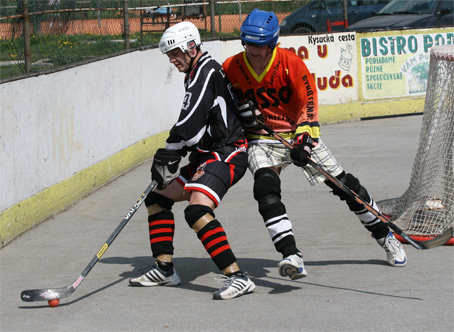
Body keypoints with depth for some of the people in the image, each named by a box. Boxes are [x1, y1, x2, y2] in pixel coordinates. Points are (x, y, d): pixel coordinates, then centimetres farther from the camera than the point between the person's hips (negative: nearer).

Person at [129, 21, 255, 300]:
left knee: (198, 210, -29)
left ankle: (238, 277, -32)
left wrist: (170, 153, -11)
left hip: (226, 155, -11)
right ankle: (165, 270, 20)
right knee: (158, 198, 15)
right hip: (207, 157, 11)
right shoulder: (198, 73, 19)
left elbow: (191, 122, -21)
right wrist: (172, 154, 14)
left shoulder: (206, 72, -13)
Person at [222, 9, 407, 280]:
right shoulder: (231, 68, -12)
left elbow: (309, 104, -18)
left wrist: (303, 140, -30)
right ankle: (292, 257, -35)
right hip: (262, 140, 0)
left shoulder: (290, 62, -18)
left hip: (300, 134, 0)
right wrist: (241, 108, -13)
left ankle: (384, 235, 25)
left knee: (345, 185, 3)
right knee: (266, 187, -28)